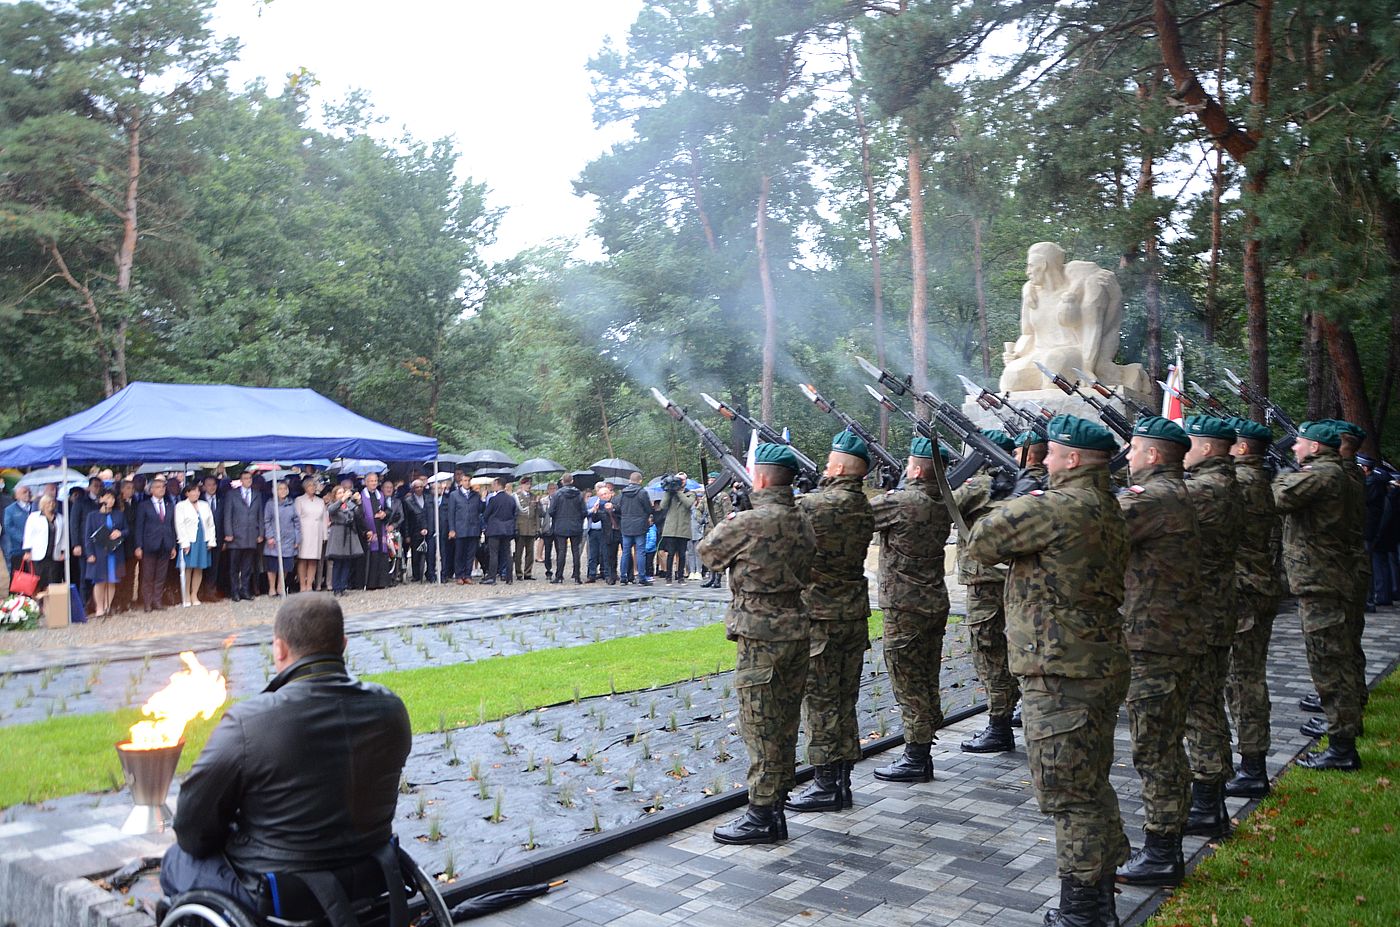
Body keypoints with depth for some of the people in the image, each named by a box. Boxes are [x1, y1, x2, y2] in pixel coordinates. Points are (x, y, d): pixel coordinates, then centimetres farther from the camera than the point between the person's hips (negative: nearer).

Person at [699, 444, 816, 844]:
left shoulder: (751, 522, -17)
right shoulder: (803, 522, 7)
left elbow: (707, 551, -2)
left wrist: (727, 525, 18)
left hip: (761, 635, -8)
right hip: (797, 630, 8)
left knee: (760, 726, 0)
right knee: (784, 724, 15)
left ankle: (762, 817, 7)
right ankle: (777, 807, 25)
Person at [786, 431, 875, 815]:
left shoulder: (811, 505, -17)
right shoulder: (865, 509, 6)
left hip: (818, 616, -7)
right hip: (855, 614, 7)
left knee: (819, 700, 1)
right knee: (845, 699, 13)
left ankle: (825, 785, 7)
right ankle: (842, 781, 21)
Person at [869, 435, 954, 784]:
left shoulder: (901, 501, -18)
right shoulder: (944, 504, 5)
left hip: (905, 606, -8)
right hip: (936, 602, 8)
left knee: (908, 684, 0)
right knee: (927, 682, 14)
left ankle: (915, 758, 6)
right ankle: (923, 752, 24)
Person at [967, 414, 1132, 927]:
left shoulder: (1058, 506, -19)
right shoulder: (1109, 508, 12)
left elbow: (981, 541, -12)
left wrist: (1011, 506, 5)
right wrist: (1027, 508, 8)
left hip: (1061, 673, -10)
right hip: (1101, 664, 10)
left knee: (1069, 791, 0)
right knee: (1090, 785, 20)